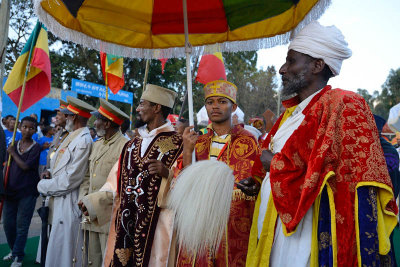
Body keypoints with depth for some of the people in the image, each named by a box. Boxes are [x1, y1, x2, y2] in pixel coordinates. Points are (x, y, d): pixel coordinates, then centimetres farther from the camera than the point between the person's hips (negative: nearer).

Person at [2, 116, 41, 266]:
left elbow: (25, 166, -14)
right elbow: (6, 167, 8)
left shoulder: (36, 147, -5)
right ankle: (14, 251, 33)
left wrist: (13, 154, -4)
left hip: (27, 192, -4)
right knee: (8, 223, 12)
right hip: (11, 190, 5)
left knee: (22, 226, 2)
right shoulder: (13, 144, 8)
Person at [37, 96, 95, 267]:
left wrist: (42, 185, -7)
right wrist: (51, 174, 2)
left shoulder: (83, 141, -20)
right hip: (60, 202, 10)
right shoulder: (72, 137, 11)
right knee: (57, 251, 19)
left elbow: (70, 180, -21)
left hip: (69, 205, -10)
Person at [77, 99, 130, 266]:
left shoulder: (125, 146, -13)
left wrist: (94, 202, -17)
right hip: (92, 217, 8)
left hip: (109, 219, -8)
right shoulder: (97, 145, 15)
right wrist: (83, 199, 3)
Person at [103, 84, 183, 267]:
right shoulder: (132, 145, 13)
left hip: (156, 228, -5)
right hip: (124, 225, 6)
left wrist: (167, 173, -28)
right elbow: (116, 181, 10)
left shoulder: (177, 144, -6)